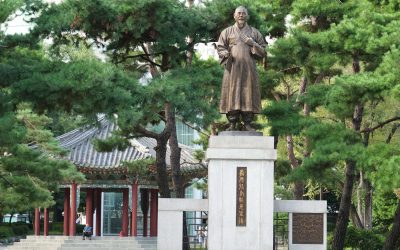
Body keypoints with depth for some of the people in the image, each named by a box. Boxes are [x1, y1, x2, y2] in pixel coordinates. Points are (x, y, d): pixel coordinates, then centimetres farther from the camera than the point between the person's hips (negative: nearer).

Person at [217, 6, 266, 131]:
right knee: (232, 95, -6)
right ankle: (233, 123, -4)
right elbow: (220, 48, 9)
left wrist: (253, 44, -7)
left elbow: (263, 51, 11)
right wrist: (226, 55, -12)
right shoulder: (227, 32, 12)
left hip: (249, 69, 1)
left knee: (248, 95, -5)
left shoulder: (254, 33, 14)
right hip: (232, 69, -1)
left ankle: (247, 124, -3)